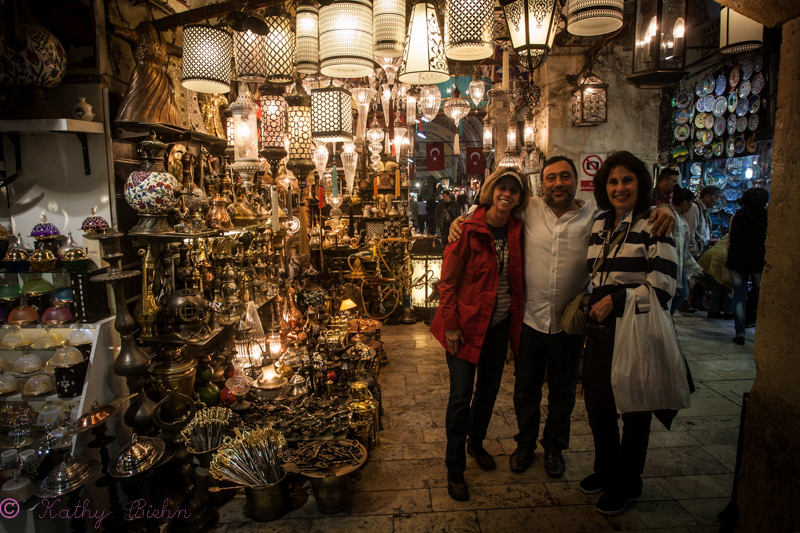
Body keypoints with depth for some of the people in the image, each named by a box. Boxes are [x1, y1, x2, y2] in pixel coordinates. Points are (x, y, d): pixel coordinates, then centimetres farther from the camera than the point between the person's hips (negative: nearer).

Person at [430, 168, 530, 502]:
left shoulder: (517, 232, 2)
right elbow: (448, 280, -11)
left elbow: (517, 280, 11)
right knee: (461, 397, 2)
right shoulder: (468, 229, -13)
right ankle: (454, 468, 20)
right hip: (467, 324, -5)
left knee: (489, 390, 18)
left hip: (500, 324, 5)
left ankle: (476, 443, 44)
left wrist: (516, 321, 6)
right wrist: (451, 324, -14)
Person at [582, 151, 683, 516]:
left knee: (633, 411, 11)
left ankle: (626, 484, 33)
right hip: (600, 331, 6)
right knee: (597, 407, 16)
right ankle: (604, 470, 41)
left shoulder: (655, 226, -10)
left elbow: (662, 290, -16)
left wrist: (615, 300, -15)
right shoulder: (599, 226, 9)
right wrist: (585, 301, 9)